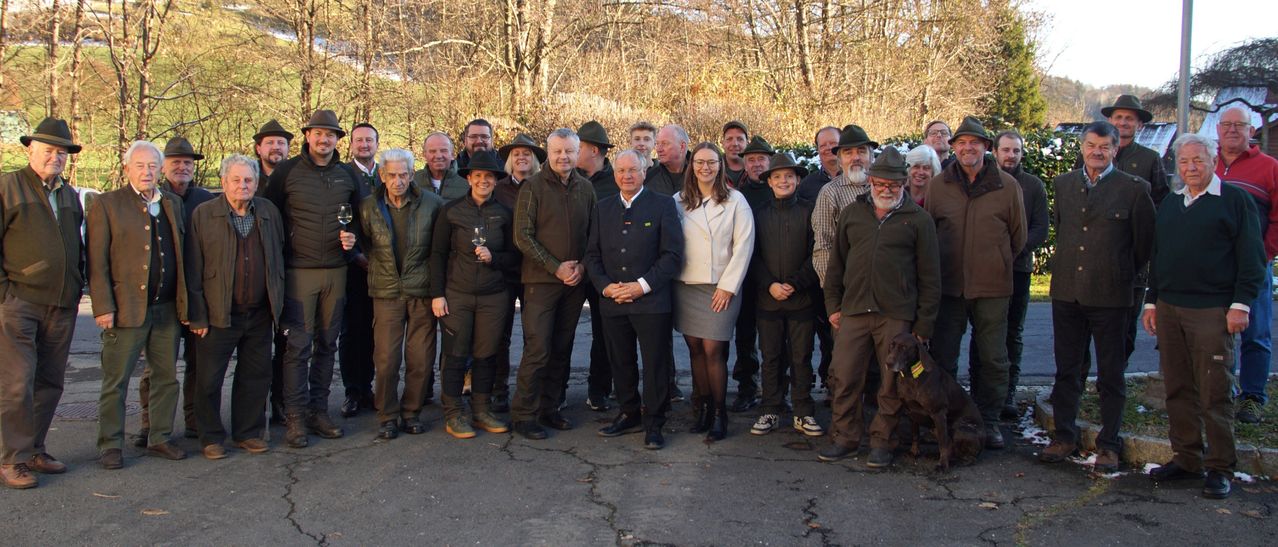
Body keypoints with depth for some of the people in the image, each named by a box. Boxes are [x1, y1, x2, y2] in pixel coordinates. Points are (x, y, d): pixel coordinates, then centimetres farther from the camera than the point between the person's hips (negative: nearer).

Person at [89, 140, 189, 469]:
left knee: (167, 378, 10)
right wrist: (103, 306, -12)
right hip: (126, 307, -5)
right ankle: (110, 445, 12)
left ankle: (159, 438, 22)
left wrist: (184, 301, 9)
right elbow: (97, 261, -5)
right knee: (115, 382, 2)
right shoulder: (107, 205, 0)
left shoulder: (173, 204, 14)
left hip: (167, 308, 5)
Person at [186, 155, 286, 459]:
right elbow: (193, 270, -4)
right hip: (218, 315, -3)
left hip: (259, 315, 3)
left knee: (256, 377, 10)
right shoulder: (203, 215, -2)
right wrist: (197, 316, -7)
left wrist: (278, 303, 8)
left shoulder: (270, 213, 8)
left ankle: (249, 433, 24)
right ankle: (211, 437, 18)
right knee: (209, 379, 4)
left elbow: (278, 260, 13)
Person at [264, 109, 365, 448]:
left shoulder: (348, 175, 10)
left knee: (327, 344, 9)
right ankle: (295, 417, 2)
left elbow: (357, 217, 20)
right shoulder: (287, 172, 0)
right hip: (299, 270, -4)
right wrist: (279, 259, -2)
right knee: (298, 344, -6)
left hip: (336, 270, 4)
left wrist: (352, 239, 1)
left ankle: (318, 410, 18)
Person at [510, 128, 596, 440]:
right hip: (541, 280, -4)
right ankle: (523, 415, 4)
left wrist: (582, 266, -4)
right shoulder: (533, 187, -5)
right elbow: (522, 236, -9)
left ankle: (550, 409, 21)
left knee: (562, 350, 10)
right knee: (538, 350, -6)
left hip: (575, 282, 5)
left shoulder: (586, 189, 8)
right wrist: (556, 268, -13)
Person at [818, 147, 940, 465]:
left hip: (897, 316, -2)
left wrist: (924, 325, 0)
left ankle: (882, 442, 17)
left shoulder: (918, 219, 4)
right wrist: (833, 305, 10)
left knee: (892, 384, 3)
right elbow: (837, 263, 17)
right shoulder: (852, 213, 13)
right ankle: (844, 439, 14)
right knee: (844, 378, 1)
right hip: (854, 311, 2)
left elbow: (930, 277, 4)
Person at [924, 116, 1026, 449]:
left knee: (994, 359, 7)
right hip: (948, 285, 1)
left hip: (992, 287, -1)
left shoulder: (1007, 186, 0)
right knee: (942, 358, 7)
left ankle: (989, 421, 22)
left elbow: (1018, 237, 10)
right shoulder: (937, 185, 2)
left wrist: (996, 263, 13)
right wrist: (940, 266, 10)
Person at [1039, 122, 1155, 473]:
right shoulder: (1063, 184, 9)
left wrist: (1125, 274, 7)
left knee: (1111, 374, 7)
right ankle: (1064, 436, 22)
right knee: (1066, 369, 11)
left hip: (1110, 295, -4)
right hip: (1066, 292, 4)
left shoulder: (1134, 188, -4)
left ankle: (1109, 444, 17)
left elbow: (1145, 242, 1)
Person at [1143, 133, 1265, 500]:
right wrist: (1152, 301, 15)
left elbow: (1252, 259, -5)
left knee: (1215, 393, -2)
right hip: (1169, 310, 6)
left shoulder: (1236, 201, -1)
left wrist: (1241, 304, -12)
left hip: (1212, 311, -5)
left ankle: (1220, 467, 7)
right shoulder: (1169, 205, 16)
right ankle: (1186, 459, 18)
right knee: (1178, 390, 9)